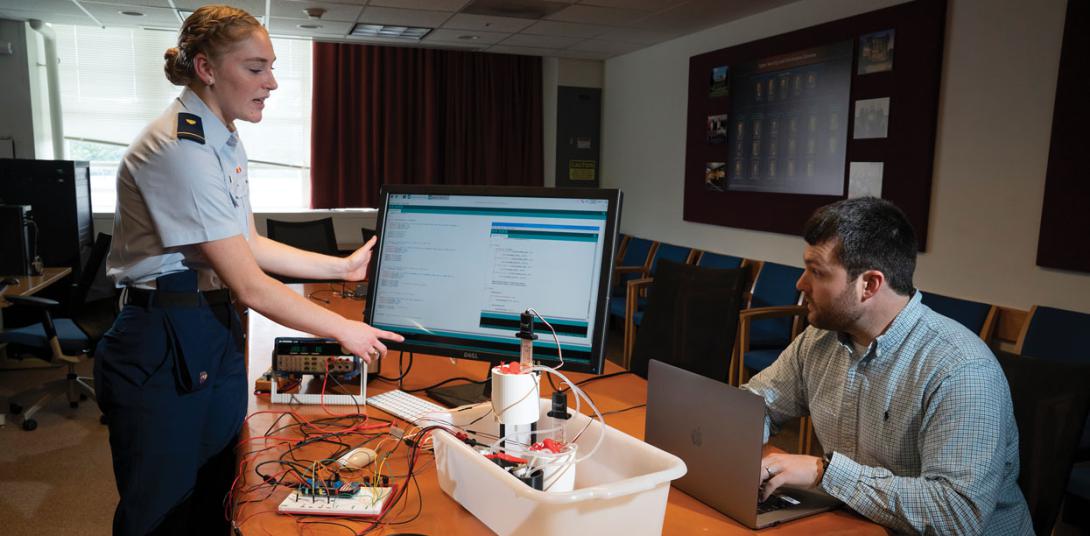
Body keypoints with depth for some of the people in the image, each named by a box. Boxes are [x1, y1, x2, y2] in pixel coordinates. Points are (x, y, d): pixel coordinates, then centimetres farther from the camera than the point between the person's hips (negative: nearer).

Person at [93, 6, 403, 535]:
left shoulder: (222, 142, 8)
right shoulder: (180, 149, -22)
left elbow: (248, 245, 14)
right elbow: (249, 286, -23)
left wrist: (343, 266, 12)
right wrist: (345, 330, -15)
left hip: (215, 334, 9)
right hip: (162, 350, -9)